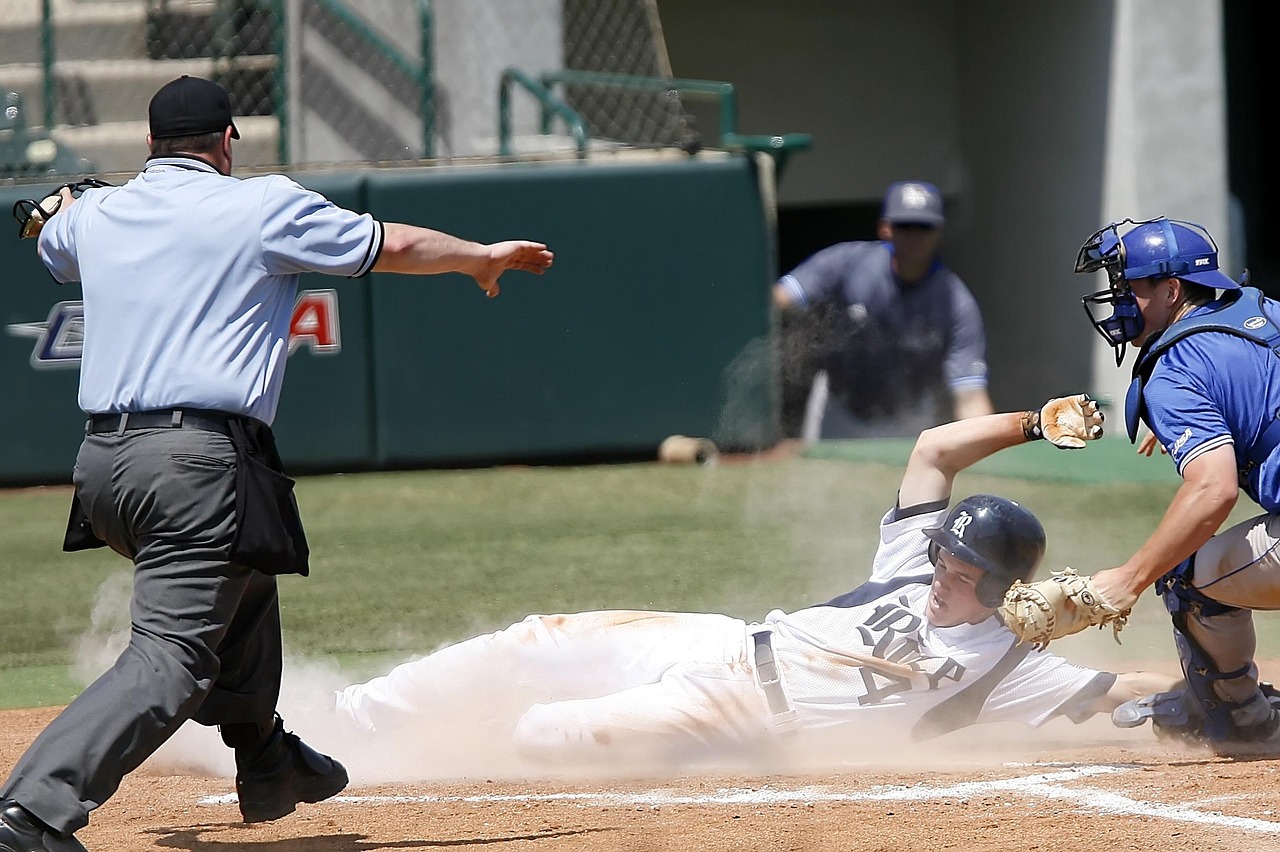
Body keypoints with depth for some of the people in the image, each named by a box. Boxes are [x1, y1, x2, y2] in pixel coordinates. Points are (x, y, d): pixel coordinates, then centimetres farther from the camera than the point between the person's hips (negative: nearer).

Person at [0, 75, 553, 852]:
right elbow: (393, 247, 8)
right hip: (198, 464, -7)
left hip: (100, 461, 7)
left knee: (241, 579, 31)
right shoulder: (263, 207, 1)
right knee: (171, 656, -14)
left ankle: (265, 762, 41)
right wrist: (484, 257, 27)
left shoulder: (94, 216, 16)